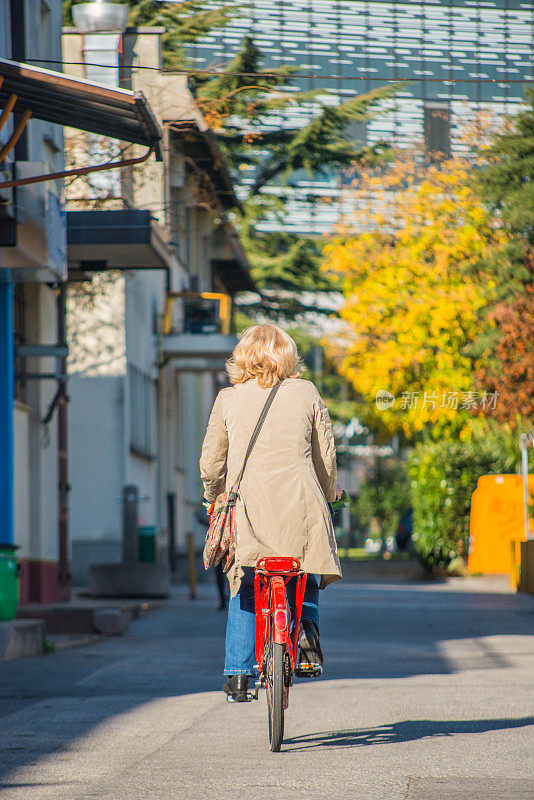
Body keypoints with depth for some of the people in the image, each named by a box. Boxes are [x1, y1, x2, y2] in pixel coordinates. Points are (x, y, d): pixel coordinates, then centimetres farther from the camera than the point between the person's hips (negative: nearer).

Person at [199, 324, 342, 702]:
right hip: (299, 503, 0)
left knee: (244, 590, 13)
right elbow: (326, 456, 10)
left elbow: (211, 463, 11)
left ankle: (238, 673, 7)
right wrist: (329, 493, 29)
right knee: (307, 570, 24)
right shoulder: (307, 394, 5)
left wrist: (215, 497, 31)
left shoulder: (229, 399, 6)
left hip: (248, 503, 0)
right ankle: (307, 621, -3)